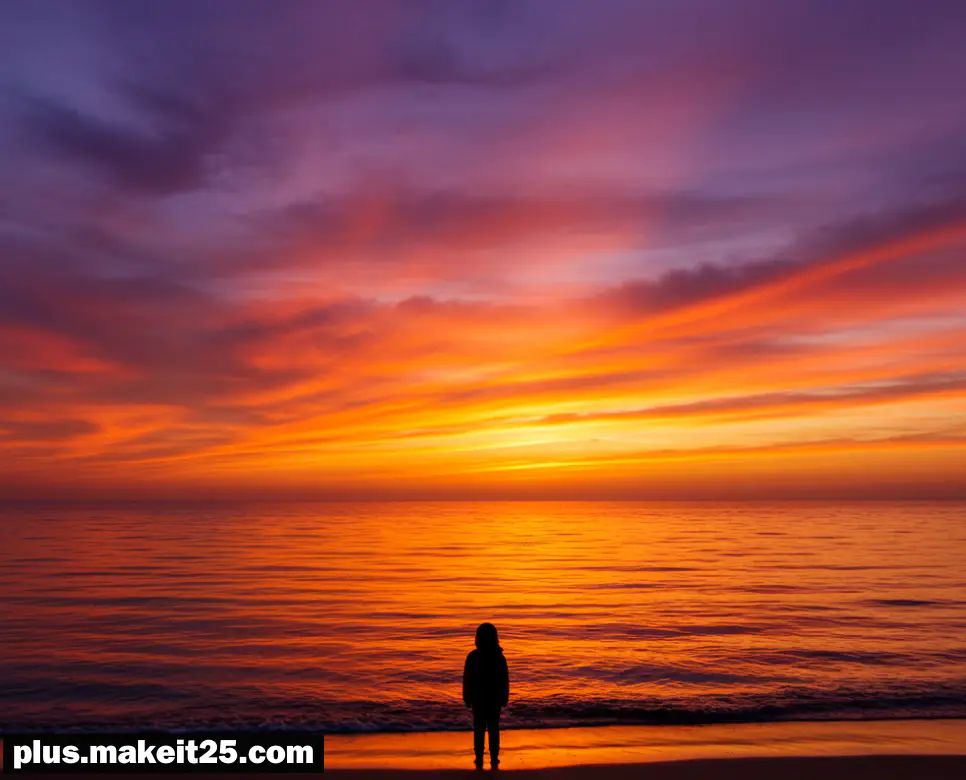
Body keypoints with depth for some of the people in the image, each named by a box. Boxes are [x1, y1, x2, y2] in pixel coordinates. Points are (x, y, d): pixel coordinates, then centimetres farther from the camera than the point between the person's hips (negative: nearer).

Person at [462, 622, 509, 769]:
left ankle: (479, 759, 12)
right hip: (495, 699, 1)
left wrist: (467, 698, 4)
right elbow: (504, 680, -3)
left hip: (478, 699, -1)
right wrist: (504, 698, 8)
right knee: (493, 729, 11)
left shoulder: (473, 656, -11)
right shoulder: (499, 657, -8)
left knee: (479, 729, 10)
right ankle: (494, 759, 13)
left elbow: (467, 679, -6)